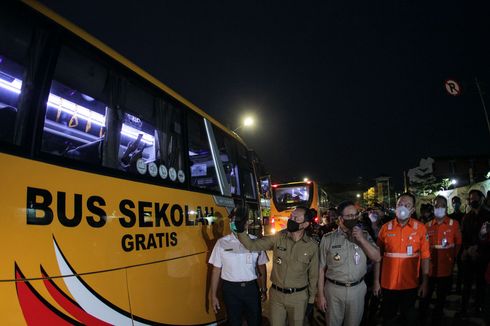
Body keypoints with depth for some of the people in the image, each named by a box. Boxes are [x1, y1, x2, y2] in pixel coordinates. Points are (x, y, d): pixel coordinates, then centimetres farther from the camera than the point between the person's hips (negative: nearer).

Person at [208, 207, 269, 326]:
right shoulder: (222, 243, -7)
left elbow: (261, 267, 5)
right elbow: (216, 270, -4)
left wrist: (263, 290, 9)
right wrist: (213, 295, -3)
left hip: (252, 288, 1)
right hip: (231, 289, -1)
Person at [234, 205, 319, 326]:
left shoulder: (312, 246, -9)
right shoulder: (277, 238, -9)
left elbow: (313, 275, 1)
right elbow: (252, 245, -12)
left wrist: (311, 300, 6)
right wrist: (241, 230, -29)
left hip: (298, 297, -1)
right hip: (276, 294, 1)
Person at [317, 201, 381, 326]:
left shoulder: (364, 235, 2)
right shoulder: (328, 239, -6)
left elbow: (377, 258, -4)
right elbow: (321, 268, -3)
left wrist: (362, 239, -14)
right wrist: (320, 294, -3)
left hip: (357, 289, 2)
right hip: (334, 289, -2)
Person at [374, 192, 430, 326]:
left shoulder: (420, 228, -4)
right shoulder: (386, 228, -4)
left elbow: (425, 256, -3)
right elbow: (378, 256, -2)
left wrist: (425, 282, -6)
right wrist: (376, 281, -2)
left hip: (410, 284, 0)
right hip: (388, 284, 1)